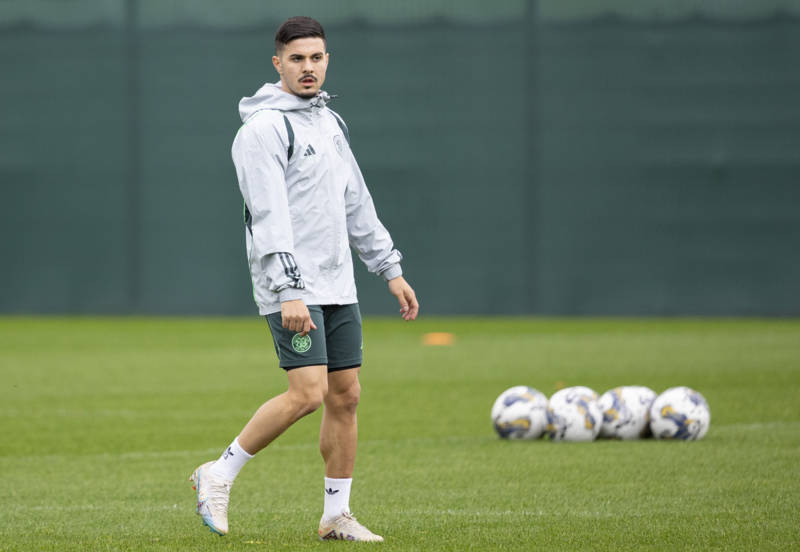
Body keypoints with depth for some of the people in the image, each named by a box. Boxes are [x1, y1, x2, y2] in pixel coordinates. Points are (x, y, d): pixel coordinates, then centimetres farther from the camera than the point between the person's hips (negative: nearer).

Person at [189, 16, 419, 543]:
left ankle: (337, 515, 12)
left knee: (346, 395, 5)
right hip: (292, 288, -8)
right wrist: (289, 292, -25)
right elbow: (269, 216, -18)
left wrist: (392, 270, 19)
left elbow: (357, 204, 23)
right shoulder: (265, 127, -11)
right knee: (308, 392, -17)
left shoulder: (330, 122, 16)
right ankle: (219, 475, -3)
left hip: (338, 286, 8)